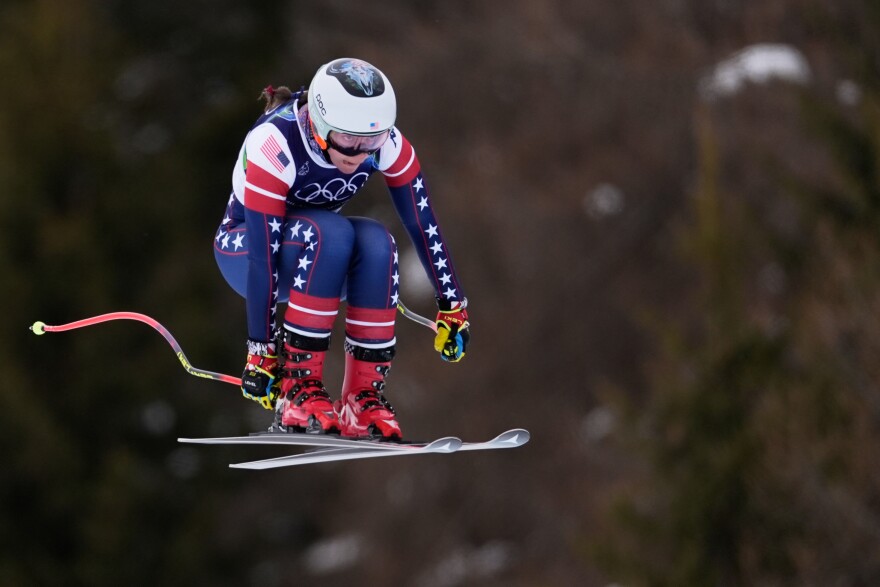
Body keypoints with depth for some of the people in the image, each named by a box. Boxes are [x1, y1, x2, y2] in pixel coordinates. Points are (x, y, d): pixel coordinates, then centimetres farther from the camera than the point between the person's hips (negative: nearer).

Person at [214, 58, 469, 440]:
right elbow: (263, 256, -34)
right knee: (330, 233, -36)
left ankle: (364, 394, -23)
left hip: (322, 246, 4)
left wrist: (451, 306, -12)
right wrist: (261, 350, -33)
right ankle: (298, 388, -30)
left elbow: (423, 224, -13)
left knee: (376, 243, -30)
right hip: (243, 248, -4)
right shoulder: (275, 146, -34)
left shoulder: (384, 142, -21)